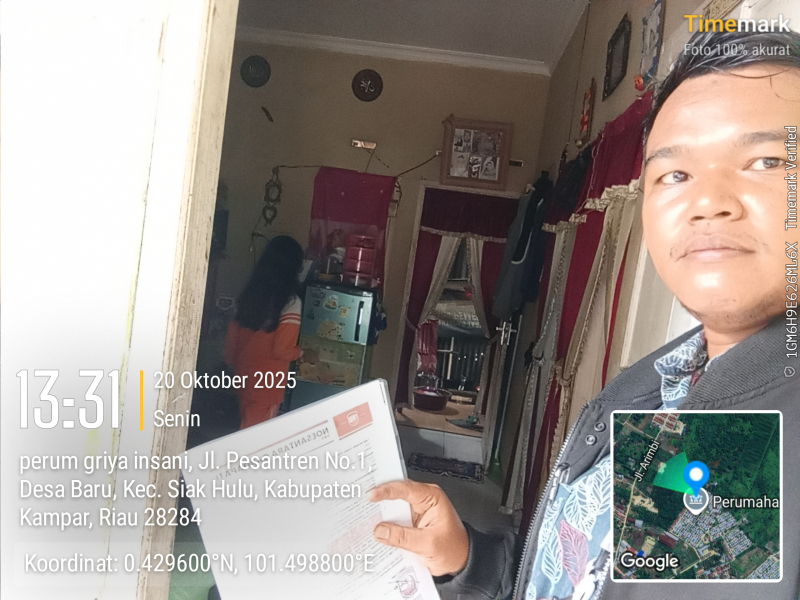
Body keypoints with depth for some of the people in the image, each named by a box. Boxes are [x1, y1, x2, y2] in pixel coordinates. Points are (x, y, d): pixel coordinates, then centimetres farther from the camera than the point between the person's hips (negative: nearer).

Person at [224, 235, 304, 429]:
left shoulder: (251, 292, 1)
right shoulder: (290, 301, -18)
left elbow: (232, 331, 8)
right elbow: (282, 350, -21)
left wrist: (232, 361, 24)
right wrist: (300, 352, 0)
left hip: (244, 373, 6)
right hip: (267, 379, -6)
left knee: (247, 423, 22)